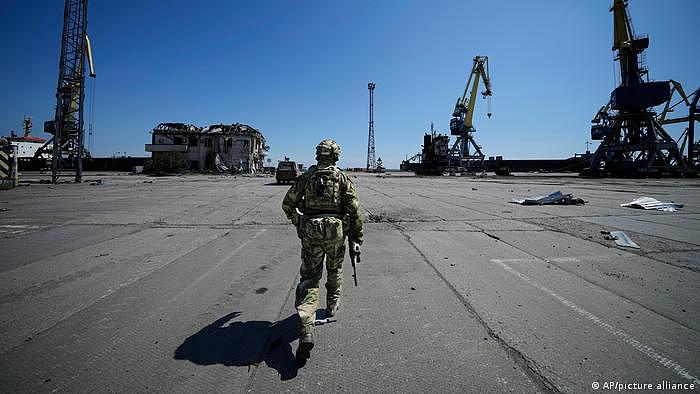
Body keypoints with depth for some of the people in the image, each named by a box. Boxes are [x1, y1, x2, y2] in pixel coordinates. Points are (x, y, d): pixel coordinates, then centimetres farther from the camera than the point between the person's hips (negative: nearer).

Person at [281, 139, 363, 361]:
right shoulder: (342, 178, 3)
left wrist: (298, 222, 29)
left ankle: (306, 332, -10)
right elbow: (354, 210, -3)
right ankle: (332, 305, 44)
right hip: (336, 230, 0)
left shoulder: (306, 177, 8)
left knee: (309, 278, 2)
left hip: (311, 231, 1)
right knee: (335, 270, 26)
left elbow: (287, 204, 11)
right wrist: (356, 239, 2)